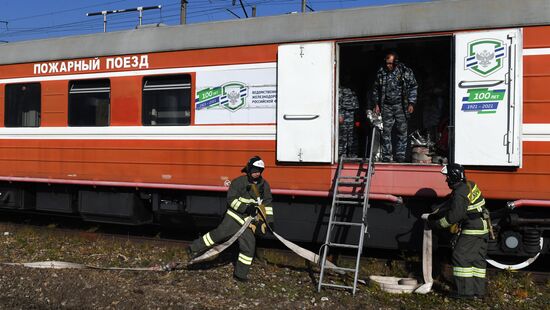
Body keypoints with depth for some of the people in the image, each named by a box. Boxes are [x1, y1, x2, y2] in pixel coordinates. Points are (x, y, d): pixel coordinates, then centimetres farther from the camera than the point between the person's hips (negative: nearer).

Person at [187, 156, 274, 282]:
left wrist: (269, 220, 8)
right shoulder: (239, 182, -9)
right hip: (234, 216, -4)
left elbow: (267, 203, 15)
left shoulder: (264, 185, 7)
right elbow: (231, 199, -12)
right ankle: (195, 248, 1)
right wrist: (245, 208, -23)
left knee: (249, 246, 1)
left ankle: (240, 274, 13)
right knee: (220, 233, -15)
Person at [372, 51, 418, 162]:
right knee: (386, 132, 1)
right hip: (386, 106, 1)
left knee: (402, 131, 1)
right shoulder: (381, 72, 3)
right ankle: (386, 156, 8)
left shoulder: (406, 71, -2)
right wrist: (376, 104, 8)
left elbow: (413, 87, 5)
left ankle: (400, 156, 9)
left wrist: (411, 103, -1)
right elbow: (376, 89, 14)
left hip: (400, 105, -1)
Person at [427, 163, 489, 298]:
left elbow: (454, 216, -21)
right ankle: (478, 290, 20)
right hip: (482, 227, 10)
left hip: (472, 229, -10)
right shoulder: (469, 185, 13)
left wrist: (437, 224, -9)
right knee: (477, 258, 14)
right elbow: (450, 204, 19)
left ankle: (465, 291, -6)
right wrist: (435, 215, 18)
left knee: (460, 257, -6)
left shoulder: (460, 193, -20)